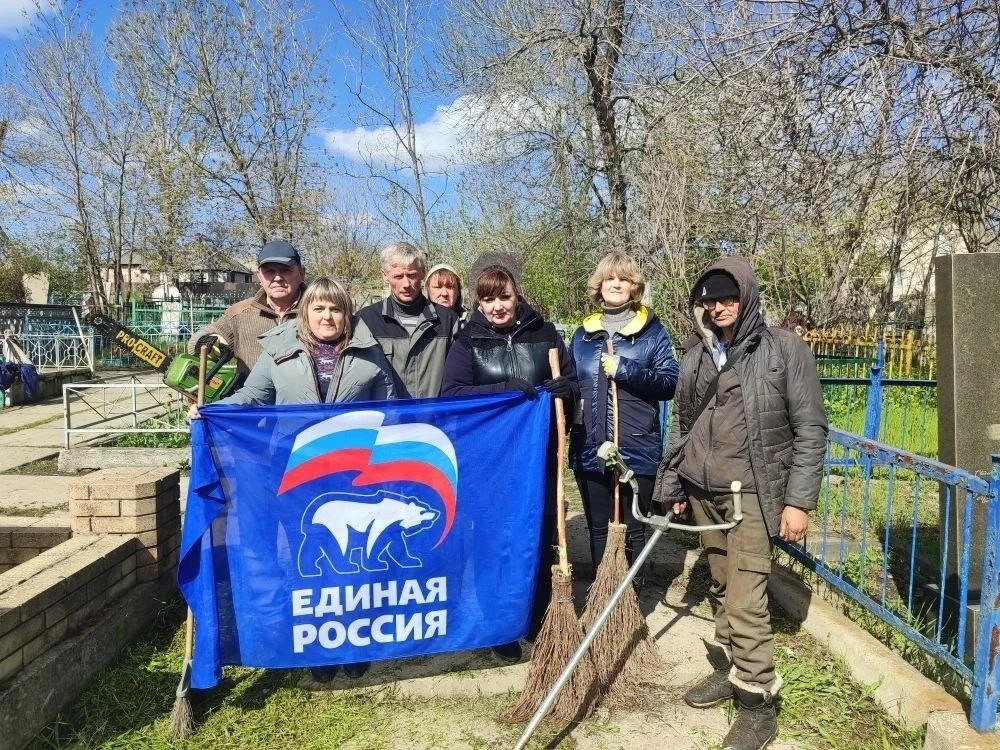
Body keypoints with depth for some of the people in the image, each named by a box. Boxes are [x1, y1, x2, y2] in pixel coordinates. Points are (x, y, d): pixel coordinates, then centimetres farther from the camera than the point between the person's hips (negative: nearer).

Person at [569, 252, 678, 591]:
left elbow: (670, 383, -7)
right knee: (598, 529, 13)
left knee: (632, 530, 7)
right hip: (590, 449, 4)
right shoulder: (583, 334, 12)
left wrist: (624, 370, -17)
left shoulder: (653, 331, 1)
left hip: (637, 449, -3)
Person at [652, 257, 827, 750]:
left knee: (746, 601, -7)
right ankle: (727, 670, 33)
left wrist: (799, 500, -11)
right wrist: (672, 487, 15)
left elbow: (811, 429, -7)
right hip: (703, 492, 5)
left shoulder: (783, 348, -6)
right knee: (721, 590, 15)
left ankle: (758, 705, 8)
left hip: (752, 493, -5)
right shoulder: (697, 355, 9)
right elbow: (681, 427, 16)